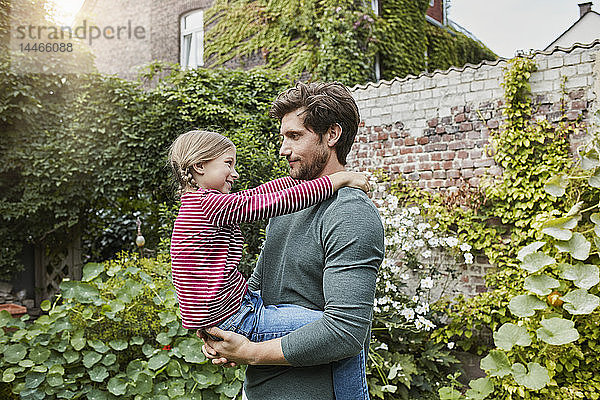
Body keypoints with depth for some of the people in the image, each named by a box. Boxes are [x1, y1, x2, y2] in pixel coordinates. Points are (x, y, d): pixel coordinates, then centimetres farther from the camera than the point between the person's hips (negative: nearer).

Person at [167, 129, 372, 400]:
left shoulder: (198, 204, 13)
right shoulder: (211, 204, -17)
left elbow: (261, 192, 14)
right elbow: (280, 202, -20)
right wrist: (339, 178, -11)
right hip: (233, 321, -11)